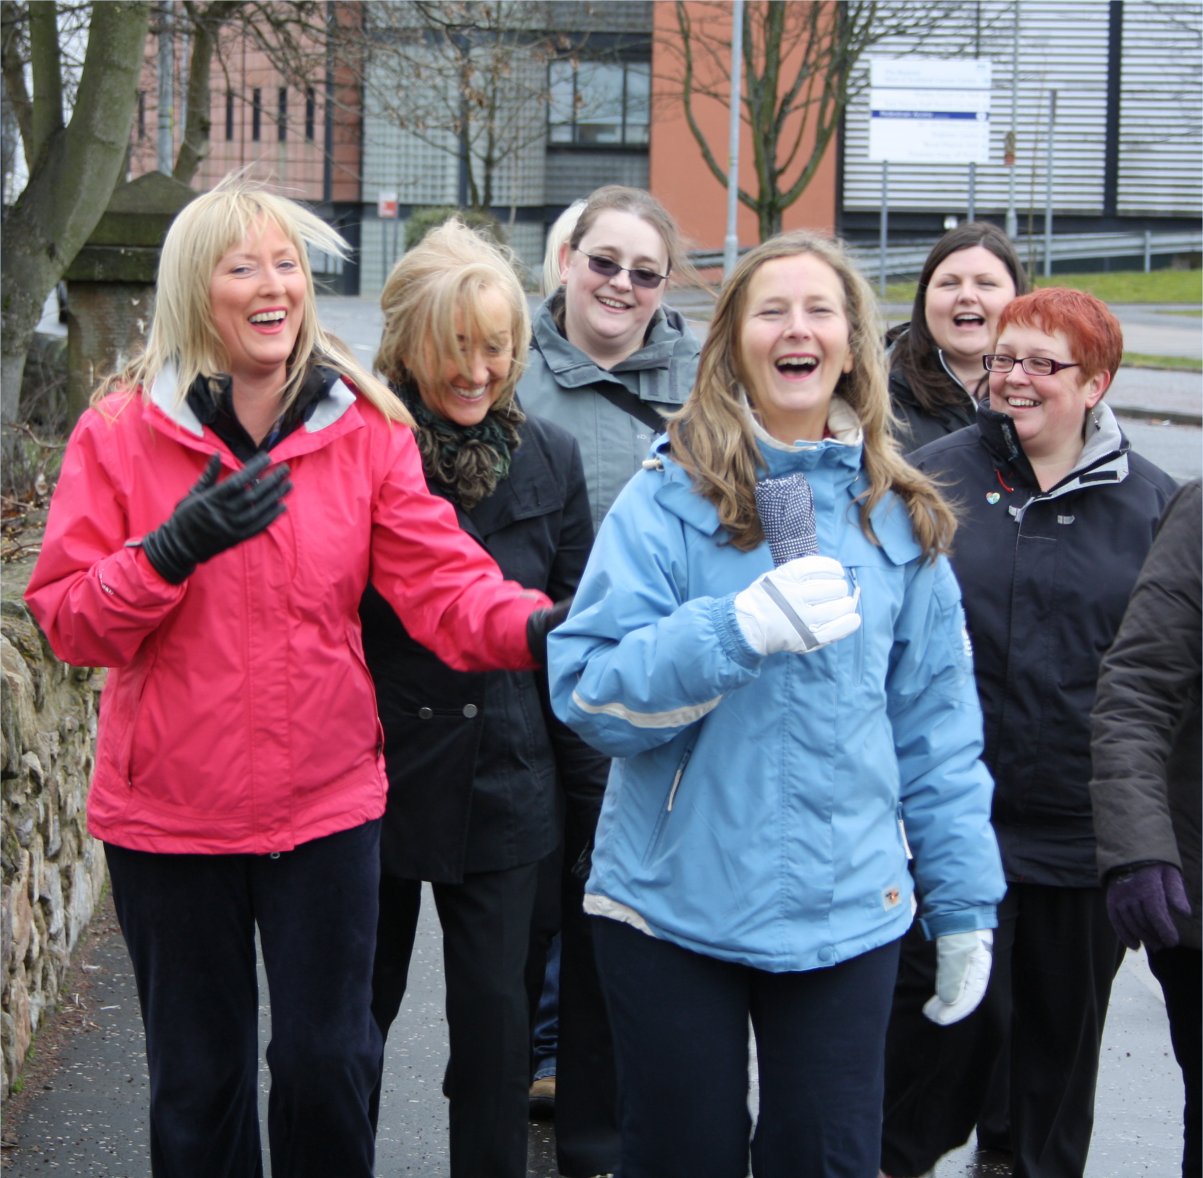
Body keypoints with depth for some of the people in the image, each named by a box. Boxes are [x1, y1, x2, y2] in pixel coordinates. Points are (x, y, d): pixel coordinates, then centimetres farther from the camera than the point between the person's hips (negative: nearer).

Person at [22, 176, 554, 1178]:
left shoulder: (364, 428, -1)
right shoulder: (120, 431, -4)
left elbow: (438, 578, -10)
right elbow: (67, 621, -6)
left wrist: (539, 625, -30)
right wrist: (173, 549, -23)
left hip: (325, 800, 1)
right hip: (168, 811, 0)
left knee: (328, 1061, 8)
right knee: (198, 1077, 13)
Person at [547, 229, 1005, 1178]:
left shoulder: (901, 518, 6)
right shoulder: (671, 497, -4)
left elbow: (936, 725, 10)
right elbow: (590, 693, -12)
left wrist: (966, 904, 8)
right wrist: (743, 627, -26)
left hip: (846, 913, 2)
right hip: (675, 905, -2)